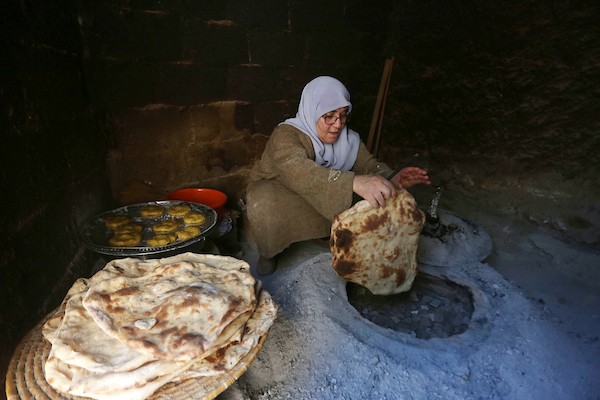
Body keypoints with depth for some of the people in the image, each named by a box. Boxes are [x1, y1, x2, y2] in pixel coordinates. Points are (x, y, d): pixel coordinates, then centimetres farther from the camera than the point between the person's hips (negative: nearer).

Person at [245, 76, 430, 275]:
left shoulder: (348, 138, -7)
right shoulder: (286, 135, -28)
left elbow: (368, 163, -13)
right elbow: (298, 171, -47)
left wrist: (391, 179, -38)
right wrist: (355, 182, -61)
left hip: (322, 201, 5)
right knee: (265, 207, -38)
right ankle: (268, 251, -8)